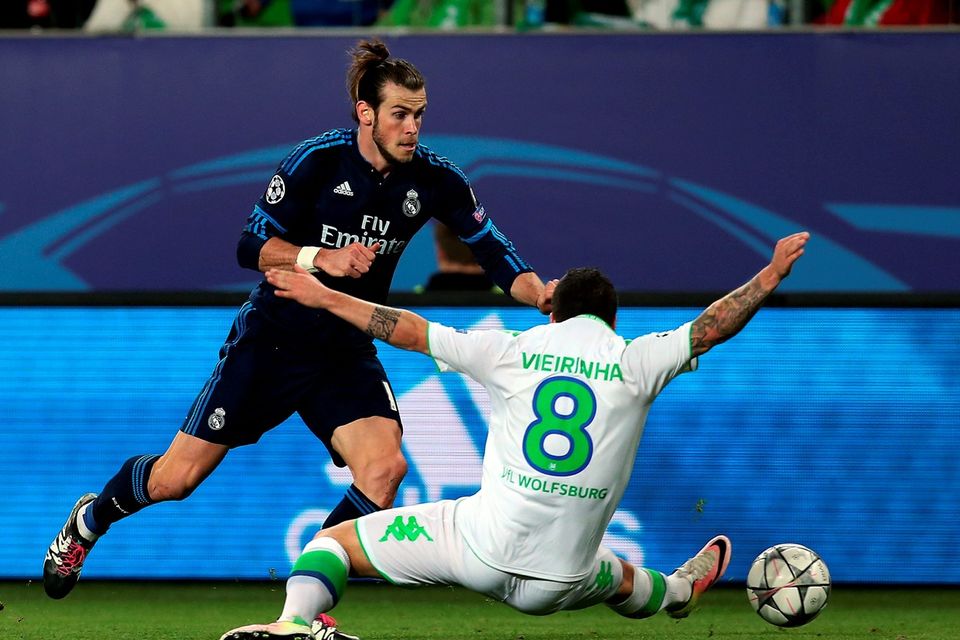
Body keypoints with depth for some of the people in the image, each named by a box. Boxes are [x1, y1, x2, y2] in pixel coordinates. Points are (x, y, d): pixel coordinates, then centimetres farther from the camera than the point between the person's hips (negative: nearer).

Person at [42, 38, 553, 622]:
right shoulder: (318, 160, -17)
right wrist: (323, 258, -31)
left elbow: (495, 252, -6)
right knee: (176, 478, 0)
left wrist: (541, 293, -26)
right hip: (272, 340, -3)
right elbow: (252, 246, -15)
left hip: (347, 354, 3)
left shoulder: (435, 179, -7)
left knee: (384, 467, -24)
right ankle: (89, 520, 34)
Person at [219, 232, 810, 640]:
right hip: (558, 582, 2)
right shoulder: (636, 362, 2)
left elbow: (411, 331, 7)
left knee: (334, 541, 10)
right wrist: (771, 276, 29)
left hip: (483, 548, -2)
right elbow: (711, 327, 13)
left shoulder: (516, 350, 2)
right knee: (619, 577, 39)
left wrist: (325, 297, 18)